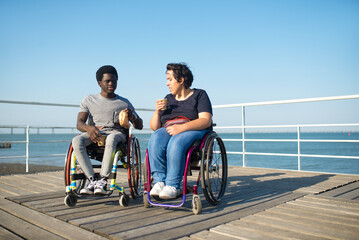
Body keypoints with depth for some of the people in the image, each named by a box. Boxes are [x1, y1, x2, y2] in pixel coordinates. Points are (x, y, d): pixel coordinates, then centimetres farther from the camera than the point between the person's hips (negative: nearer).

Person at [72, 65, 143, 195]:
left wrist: (132, 117, -8)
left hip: (117, 133, -1)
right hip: (95, 133, 2)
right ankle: (92, 179, -32)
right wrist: (89, 128, -19)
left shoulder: (124, 103, 18)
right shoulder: (89, 100, 18)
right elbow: (79, 123, 7)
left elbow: (139, 126, 17)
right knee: (77, 140, -31)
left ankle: (103, 180, -37)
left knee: (111, 139, -39)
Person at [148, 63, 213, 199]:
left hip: (193, 132, -4)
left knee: (176, 143, -37)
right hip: (168, 131, 4)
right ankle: (159, 182, -34)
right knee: (155, 140, -31)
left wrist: (181, 128, -22)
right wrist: (157, 112, 1)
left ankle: (172, 186, -36)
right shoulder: (168, 99, 24)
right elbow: (154, 127, 21)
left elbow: (206, 121, -9)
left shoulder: (199, 95, 9)